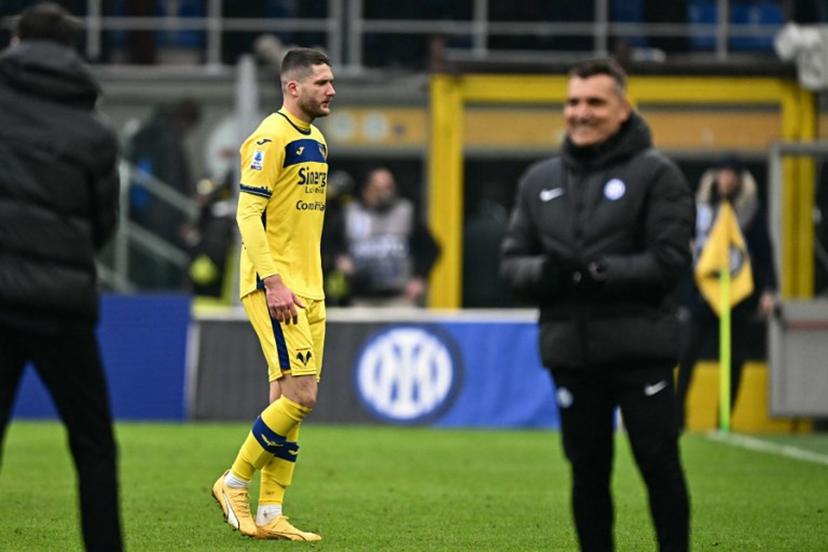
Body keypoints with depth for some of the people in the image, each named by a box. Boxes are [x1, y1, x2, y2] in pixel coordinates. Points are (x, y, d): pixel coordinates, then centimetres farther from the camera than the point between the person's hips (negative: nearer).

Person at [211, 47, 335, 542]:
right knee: (300, 396, -14)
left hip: (307, 290, 9)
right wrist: (273, 281, -22)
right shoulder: (271, 138, -11)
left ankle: (269, 515, 8)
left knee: (289, 401, 6)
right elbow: (248, 213, -16)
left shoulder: (316, 141, 17)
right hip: (273, 286, -9)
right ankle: (235, 483, 0)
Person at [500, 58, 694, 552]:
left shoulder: (656, 174, -2)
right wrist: (543, 271, -9)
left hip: (640, 348, -4)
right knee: (587, 469, 8)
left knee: (659, 464, -3)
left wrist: (596, 272, -18)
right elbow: (513, 259, 14)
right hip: (570, 349, 4)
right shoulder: (540, 180, 13)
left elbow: (670, 260, -10)